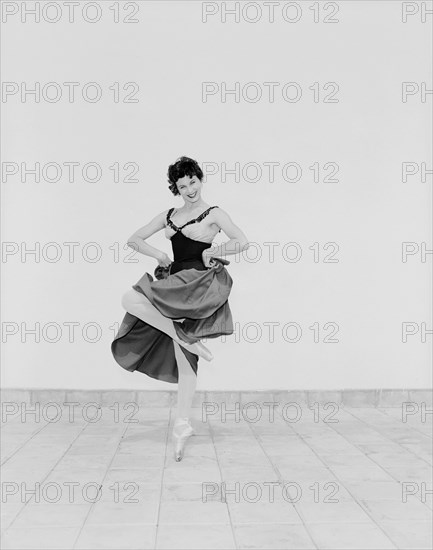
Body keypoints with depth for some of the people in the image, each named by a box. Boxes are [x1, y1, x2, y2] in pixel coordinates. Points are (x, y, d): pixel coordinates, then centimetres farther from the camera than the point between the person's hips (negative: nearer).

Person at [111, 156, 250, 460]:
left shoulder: (214, 214, 1)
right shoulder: (169, 216, 16)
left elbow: (243, 242, -11)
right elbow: (134, 239, 18)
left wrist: (210, 252, -6)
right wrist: (159, 255, 3)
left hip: (202, 284, -6)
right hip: (177, 284, 6)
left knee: (130, 298, -21)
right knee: (184, 358, 3)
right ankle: (183, 424, 10)